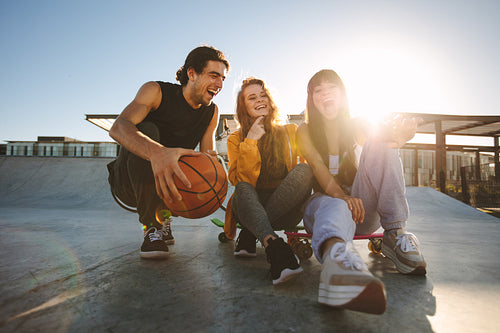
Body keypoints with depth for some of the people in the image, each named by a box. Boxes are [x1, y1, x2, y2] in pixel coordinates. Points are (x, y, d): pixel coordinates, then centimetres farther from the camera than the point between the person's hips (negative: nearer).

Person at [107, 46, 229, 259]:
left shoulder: (212, 112, 0)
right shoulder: (157, 91, -15)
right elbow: (118, 127, -32)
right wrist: (157, 152, -53)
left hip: (164, 185, 4)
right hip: (128, 182, -3)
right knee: (146, 130, -30)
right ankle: (152, 225, -19)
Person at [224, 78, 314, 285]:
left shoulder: (290, 132, 8)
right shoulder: (236, 139, 4)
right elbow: (242, 182, -10)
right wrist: (250, 142, -16)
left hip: (285, 212, 1)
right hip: (249, 210, -1)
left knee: (304, 171, -25)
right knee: (243, 190, -32)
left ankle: (249, 235, -24)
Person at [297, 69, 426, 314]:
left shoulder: (356, 128, 11)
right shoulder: (305, 131, 6)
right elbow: (317, 165, -13)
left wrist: (395, 138, -38)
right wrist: (340, 195, -34)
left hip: (361, 207, 2)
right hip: (324, 200, -2)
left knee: (381, 141, -20)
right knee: (335, 207, -39)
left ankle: (394, 234, -25)